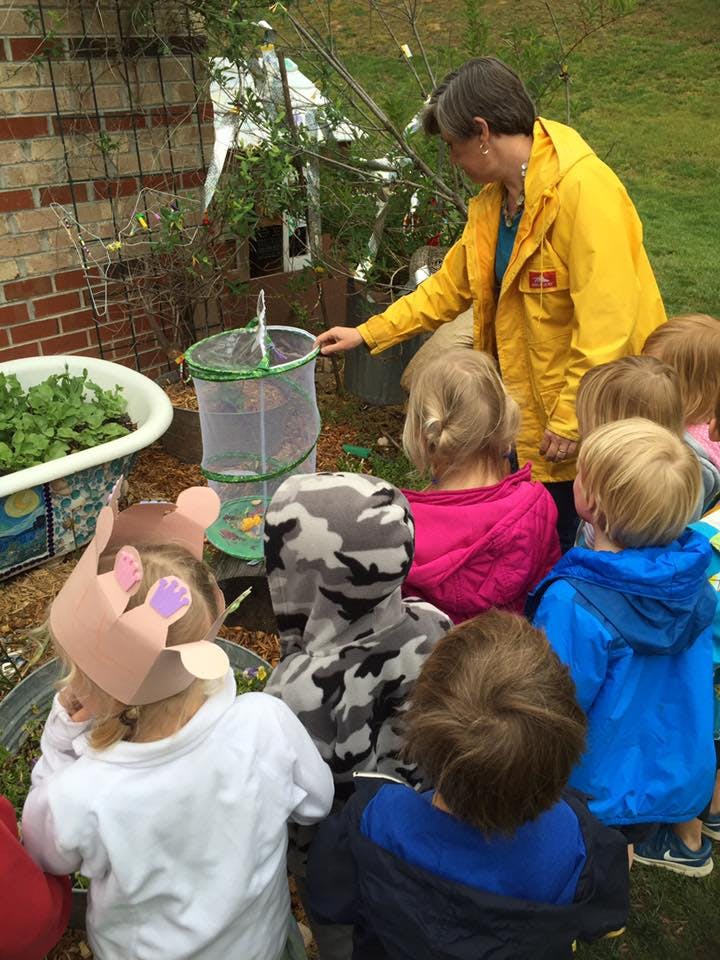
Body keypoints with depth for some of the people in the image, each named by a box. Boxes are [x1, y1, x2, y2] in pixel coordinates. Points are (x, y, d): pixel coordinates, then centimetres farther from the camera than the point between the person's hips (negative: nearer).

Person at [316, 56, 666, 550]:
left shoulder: (584, 189, -23)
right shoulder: (494, 201, 7)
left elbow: (606, 321, -26)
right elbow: (451, 285, 15)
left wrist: (571, 419, -22)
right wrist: (369, 334, 12)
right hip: (531, 412, 8)